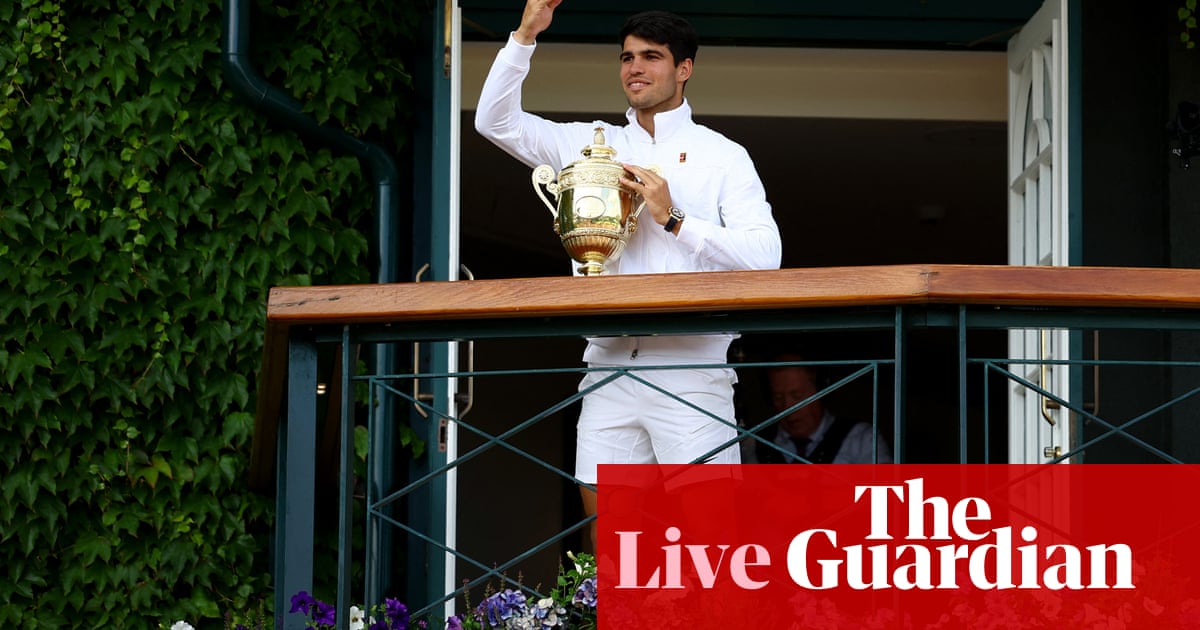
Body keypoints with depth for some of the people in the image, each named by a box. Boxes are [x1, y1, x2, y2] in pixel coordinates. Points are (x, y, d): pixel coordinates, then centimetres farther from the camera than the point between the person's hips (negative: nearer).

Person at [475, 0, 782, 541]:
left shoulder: (722, 156, 6)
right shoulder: (594, 144, 17)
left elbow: (764, 256, -5)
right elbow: (495, 121, 13)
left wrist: (673, 220, -12)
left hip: (689, 367, -4)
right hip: (609, 363, 4)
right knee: (606, 536, 0)